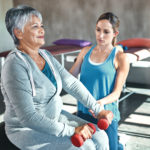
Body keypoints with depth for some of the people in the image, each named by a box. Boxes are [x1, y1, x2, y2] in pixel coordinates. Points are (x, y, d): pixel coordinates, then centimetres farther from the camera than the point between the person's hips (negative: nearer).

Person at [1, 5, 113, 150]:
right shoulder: (15, 65, -24)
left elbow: (71, 83, 1)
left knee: (100, 137, -7)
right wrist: (71, 130, -28)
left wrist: (98, 109, -6)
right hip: (27, 130, -7)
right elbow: (27, 117, -29)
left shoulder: (46, 55, 2)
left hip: (55, 117, 7)